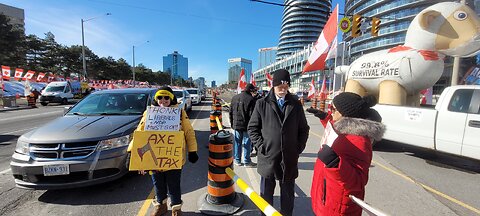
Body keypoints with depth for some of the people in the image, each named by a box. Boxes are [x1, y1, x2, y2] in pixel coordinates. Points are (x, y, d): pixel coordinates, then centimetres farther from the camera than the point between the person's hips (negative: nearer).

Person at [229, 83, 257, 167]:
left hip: (236, 125, 5)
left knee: (237, 142, 14)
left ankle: (237, 160, 24)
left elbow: (230, 112, 9)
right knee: (247, 143, 7)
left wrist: (232, 123, 16)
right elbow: (251, 114, -15)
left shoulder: (234, 98, 5)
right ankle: (247, 161, 18)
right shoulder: (251, 99, -13)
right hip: (247, 125, -5)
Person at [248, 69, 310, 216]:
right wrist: (261, 146, -7)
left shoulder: (296, 104, 2)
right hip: (268, 157, -1)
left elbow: (304, 129, 9)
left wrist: (299, 148, 1)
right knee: (266, 193, 17)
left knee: (288, 195, 18)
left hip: (290, 159, 2)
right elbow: (252, 128, 0)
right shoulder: (262, 104, -4)